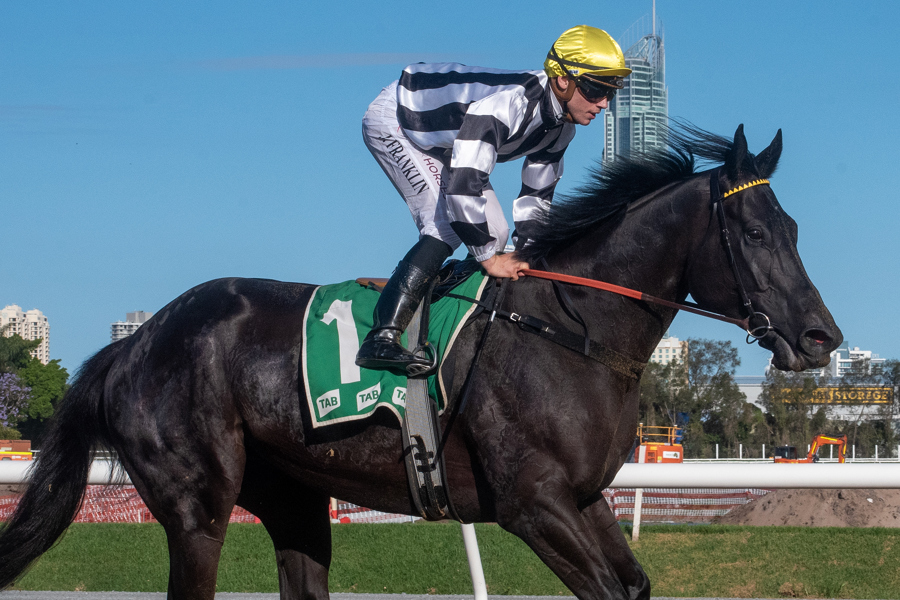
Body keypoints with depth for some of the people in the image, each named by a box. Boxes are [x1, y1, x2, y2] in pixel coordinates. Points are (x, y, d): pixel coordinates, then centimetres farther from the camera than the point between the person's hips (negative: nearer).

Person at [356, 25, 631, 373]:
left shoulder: (560, 125, -9)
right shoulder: (509, 102, -39)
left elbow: (537, 194, 4)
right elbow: (462, 183, -42)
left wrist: (523, 257, -2)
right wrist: (489, 257, -33)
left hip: (440, 144, 10)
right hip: (393, 123, -10)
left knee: (495, 234, 0)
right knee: (447, 224, -26)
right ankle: (382, 339, -33)